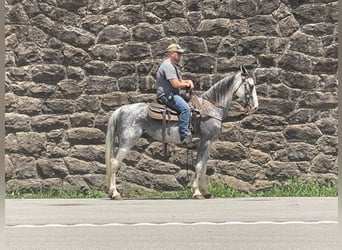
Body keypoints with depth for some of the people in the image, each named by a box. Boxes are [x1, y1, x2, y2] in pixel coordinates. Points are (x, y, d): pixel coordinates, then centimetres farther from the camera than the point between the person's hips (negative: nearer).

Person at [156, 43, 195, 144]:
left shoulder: (173, 66, 20)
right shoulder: (167, 65, -16)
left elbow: (180, 81, 25)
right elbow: (176, 84, -22)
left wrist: (188, 81, 4)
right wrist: (187, 84, -5)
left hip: (171, 94, 12)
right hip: (166, 95, -12)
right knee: (185, 108, -28)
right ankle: (184, 135, -29)